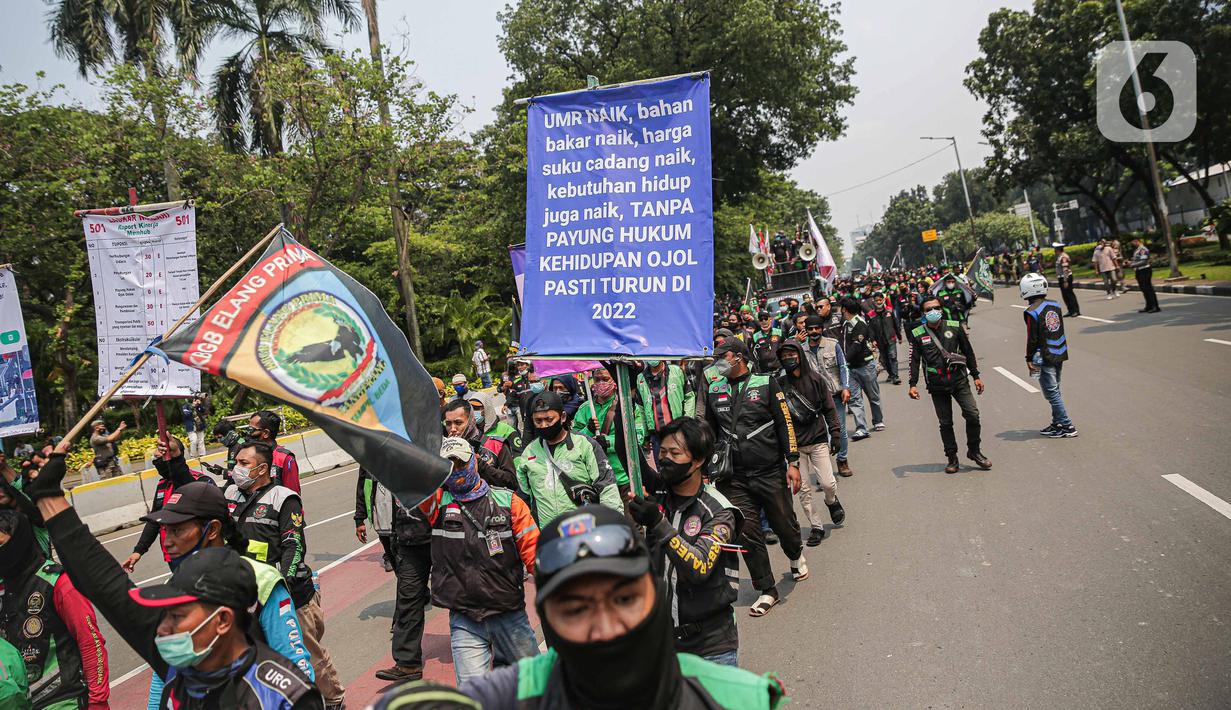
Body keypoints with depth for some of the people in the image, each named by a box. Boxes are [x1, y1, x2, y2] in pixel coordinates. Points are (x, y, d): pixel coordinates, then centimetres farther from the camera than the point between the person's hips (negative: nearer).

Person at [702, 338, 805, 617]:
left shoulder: (765, 383, -3)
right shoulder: (714, 391, 7)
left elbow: (785, 424, -3)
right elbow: (710, 431, 17)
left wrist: (793, 462, -7)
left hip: (771, 472, -2)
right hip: (735, 478, 3)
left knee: (783, 523, 10)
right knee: (748, 533, 1)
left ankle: (796, 556, 45)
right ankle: (767, 591, 15)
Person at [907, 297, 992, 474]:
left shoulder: (955, 327, 4)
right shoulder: (917, 334, 1)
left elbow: (968, 352, 11)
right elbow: (914, 361, 4)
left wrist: (976, 376, 11)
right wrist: (913, 384, -4)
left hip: (959, 381, 1)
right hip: (937, 386, 0)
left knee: (973, 415, -7)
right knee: (945, 423, 5)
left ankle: (974, 451, 13)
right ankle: (952, 458, 16)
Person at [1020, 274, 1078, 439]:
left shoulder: (1031, 312, -17)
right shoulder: (1055, 305, 5)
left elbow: (1032, 338, -15)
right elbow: (1060, 330, 14)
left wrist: (1029, 358, -5)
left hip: (1044, 357, -8)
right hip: (1060, 354, 8)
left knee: (1052, 392, -2)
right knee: (1054, 390, 18)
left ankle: (1067, 427, -1)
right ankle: (1057, 423, 26)